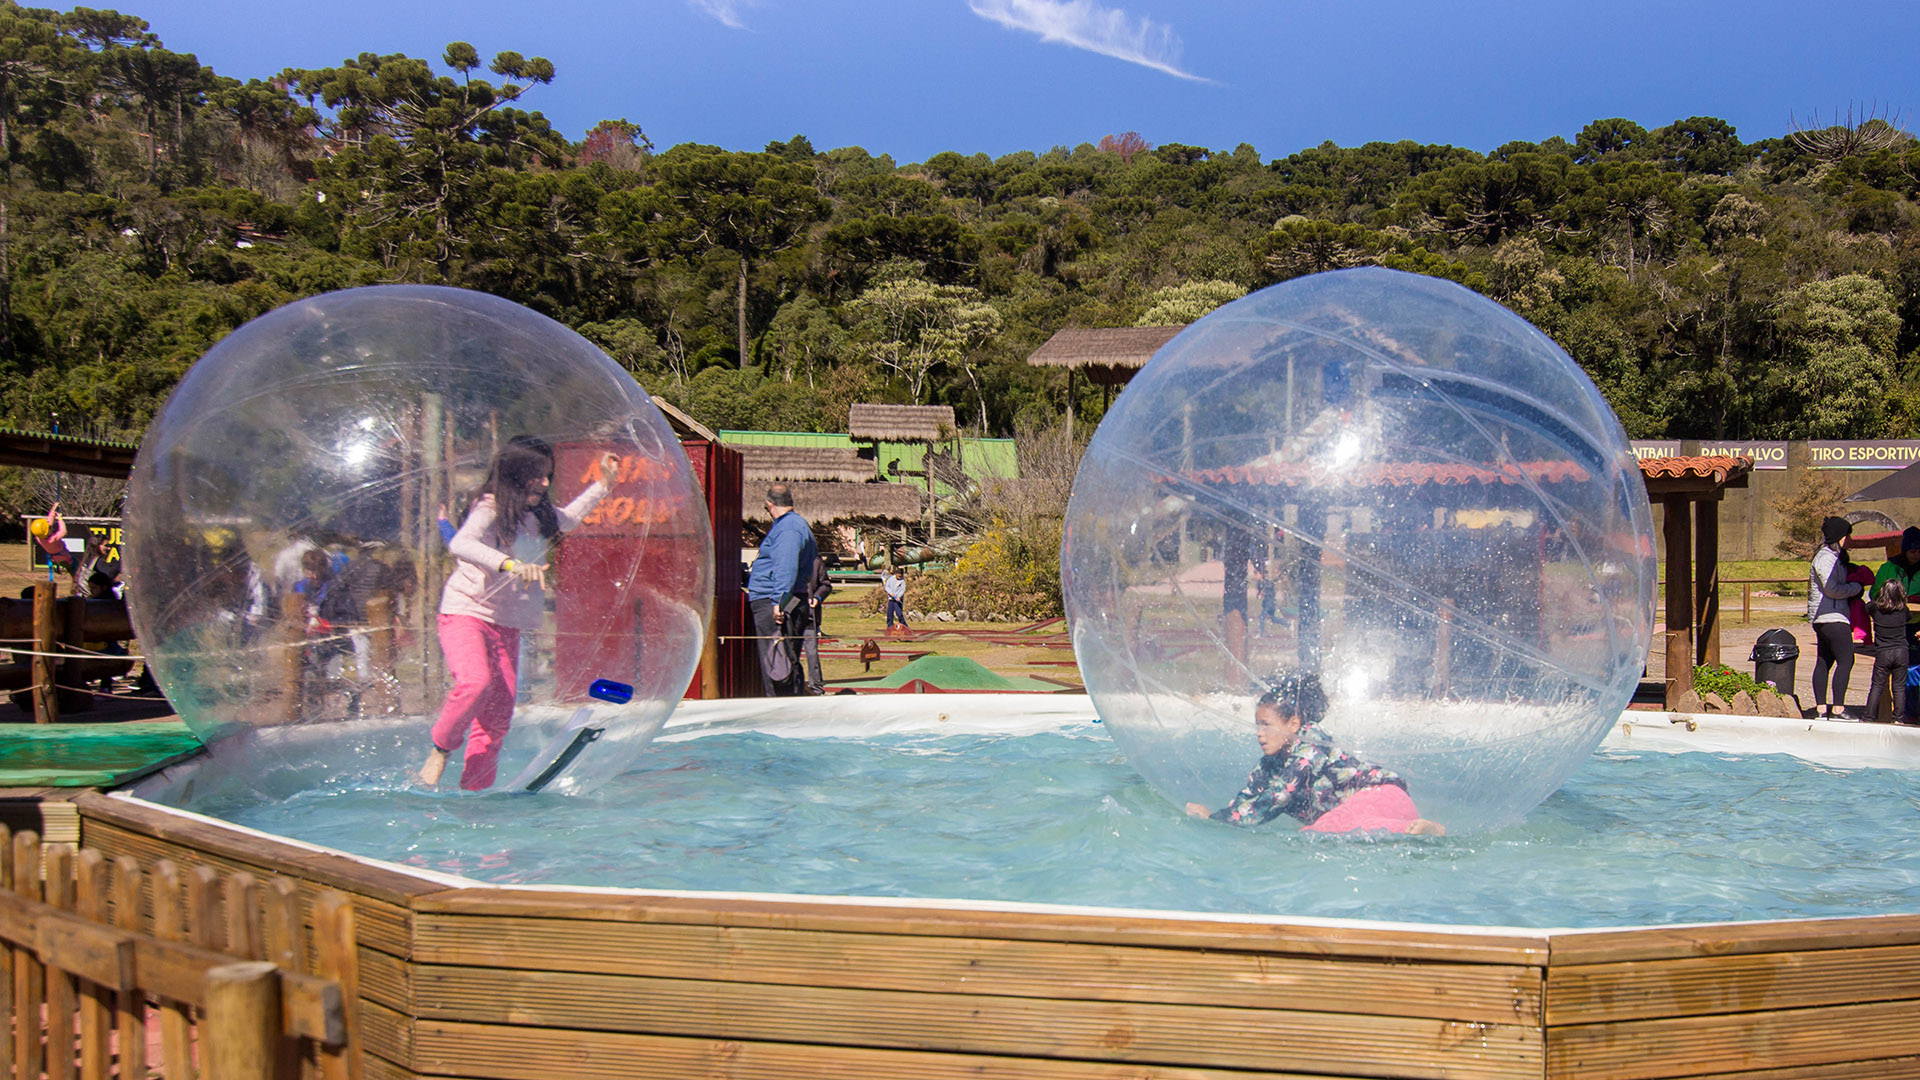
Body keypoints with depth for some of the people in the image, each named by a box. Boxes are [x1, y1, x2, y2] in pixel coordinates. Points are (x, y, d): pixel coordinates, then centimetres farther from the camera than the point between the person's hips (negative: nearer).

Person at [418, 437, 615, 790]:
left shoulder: (539, 516, 11)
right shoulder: (489, 510, -13)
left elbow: (567, 518, 35)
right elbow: (460, 544, -33)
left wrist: (603, 484, 32)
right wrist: (510, 564, -46)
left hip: (507, 626, 7)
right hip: (466, 613, -7)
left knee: (498, 718, 2)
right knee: (474, 682, -31)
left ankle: (474, 793, 10)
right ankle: (439, 751, -8)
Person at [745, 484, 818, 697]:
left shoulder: (788, 528, -13)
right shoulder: (794, 524, 21)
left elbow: (786, 569, -24)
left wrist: (779, 602, -29)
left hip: (772, 603, -11)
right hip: (768, 603, 11)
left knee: (773, 663, -9)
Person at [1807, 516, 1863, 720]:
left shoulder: (1834, 557, 18)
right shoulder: (1825, 558, -14)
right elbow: (1833, 590, -19)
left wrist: (1855, 584, 7)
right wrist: (1856, 587, -6)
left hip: (1824, 618, 11)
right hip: (1832, 618, -11)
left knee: (1824, 661, 10)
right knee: (1845, 661, -11)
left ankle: (1821, 707, 12)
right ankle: (1838, 709, -12)